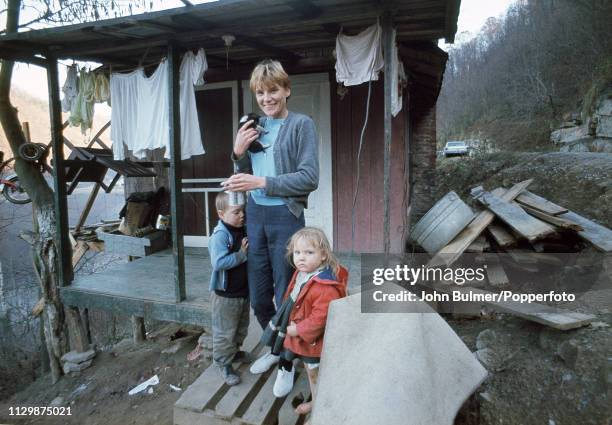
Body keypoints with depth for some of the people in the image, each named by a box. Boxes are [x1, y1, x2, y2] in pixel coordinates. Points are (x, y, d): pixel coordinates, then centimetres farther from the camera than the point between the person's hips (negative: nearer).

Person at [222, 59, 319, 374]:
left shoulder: (301, 124, -6)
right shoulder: (255, 126, 10)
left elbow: (310, 178, -15)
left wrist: (262, 182, -19)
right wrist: (239, 153, -3)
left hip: (285, 217, -5)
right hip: (255, 215, 6)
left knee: (284, 295, 8)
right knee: (258, 297, 15)